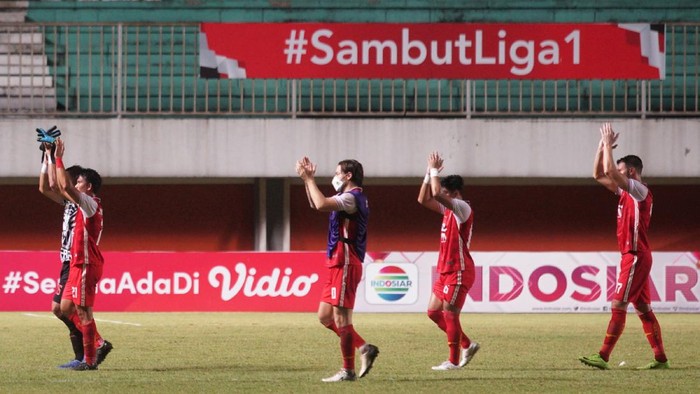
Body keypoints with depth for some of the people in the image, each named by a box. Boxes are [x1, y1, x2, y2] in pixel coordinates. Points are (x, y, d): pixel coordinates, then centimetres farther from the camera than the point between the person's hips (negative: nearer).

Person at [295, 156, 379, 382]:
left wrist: (309, 179, -19)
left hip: (345, 265, -10)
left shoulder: (352, 198, -13)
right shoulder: (349, 198, 19)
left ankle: (348, 371, -2)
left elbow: (321, 204, -30)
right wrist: (307, 180, 15)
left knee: (341, 318, -6)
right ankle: (364, 348, 12)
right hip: (338, 265, 10)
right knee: (325, 316, 11)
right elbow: (317, 204, 27)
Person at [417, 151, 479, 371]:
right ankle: (467, 345, 18)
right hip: (446, 270, 10)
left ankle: (453, 361, -3)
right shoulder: (449, 209, 14)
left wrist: (435, 170, -13)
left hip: (458, 271, -10)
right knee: (433, 312, 10)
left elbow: (436, 194, -27)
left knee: (449, 313, -8)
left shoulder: (462, 208, -13)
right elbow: (423, 200, 18)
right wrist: (429, 173, 9)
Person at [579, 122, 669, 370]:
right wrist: (603, 146, 11)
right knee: (643, 309, 8)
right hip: (633, 256, 10)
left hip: (635, 256, -10)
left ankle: (603, 357, -15)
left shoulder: (640, 190, -10)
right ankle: (660, 359, 8)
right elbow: (598, 174, 20)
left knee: (618, 305, -12)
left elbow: (609, 171, -21)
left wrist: (608, 145, -11)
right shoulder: (625, 191, 16)